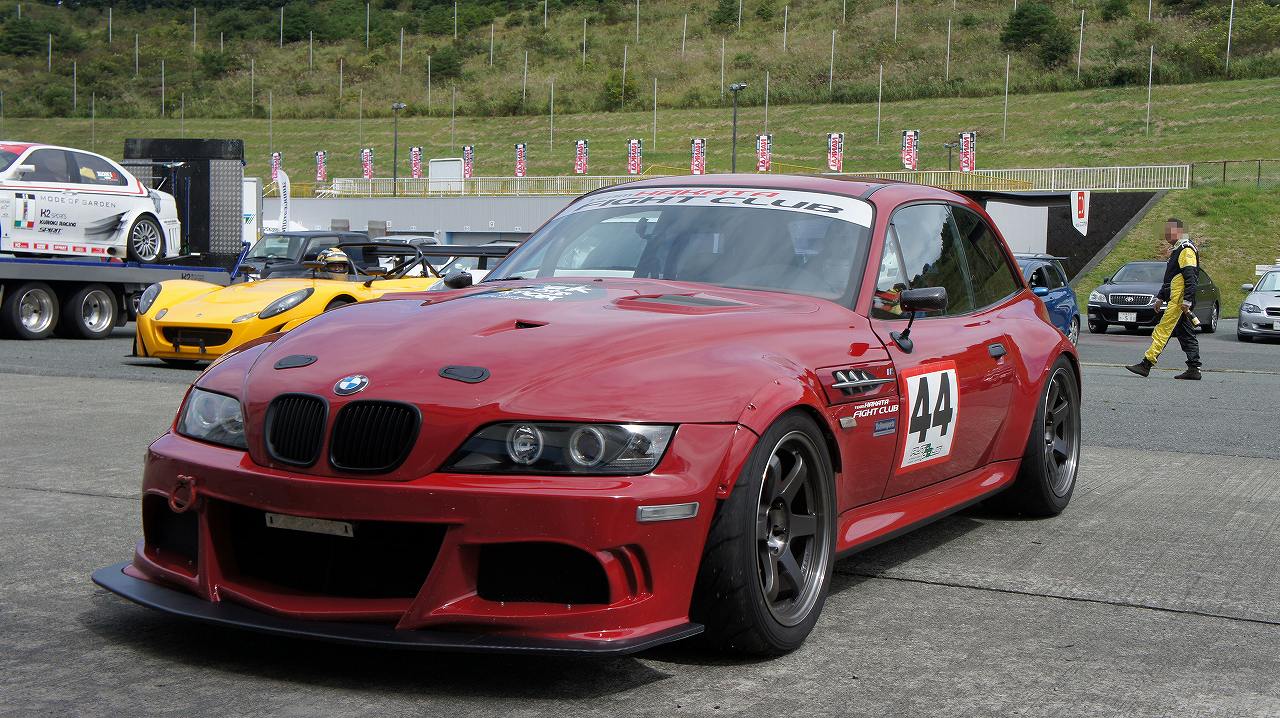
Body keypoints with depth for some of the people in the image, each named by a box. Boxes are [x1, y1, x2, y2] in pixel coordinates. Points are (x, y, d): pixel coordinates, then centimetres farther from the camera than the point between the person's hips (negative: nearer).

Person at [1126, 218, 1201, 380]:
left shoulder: (1186, 250, -11)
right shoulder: (1176, 250, 22)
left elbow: (1190, 278, -19)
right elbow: (1170, 279, 29)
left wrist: (1187, 300, -24)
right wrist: (1160, 297, 28)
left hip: (1180, 300, -11)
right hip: (1174, 300, 11)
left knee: (1163, 331, -11)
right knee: (1186, 335, 8)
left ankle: (1146, 364, -13)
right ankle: (1194, 369, 9)